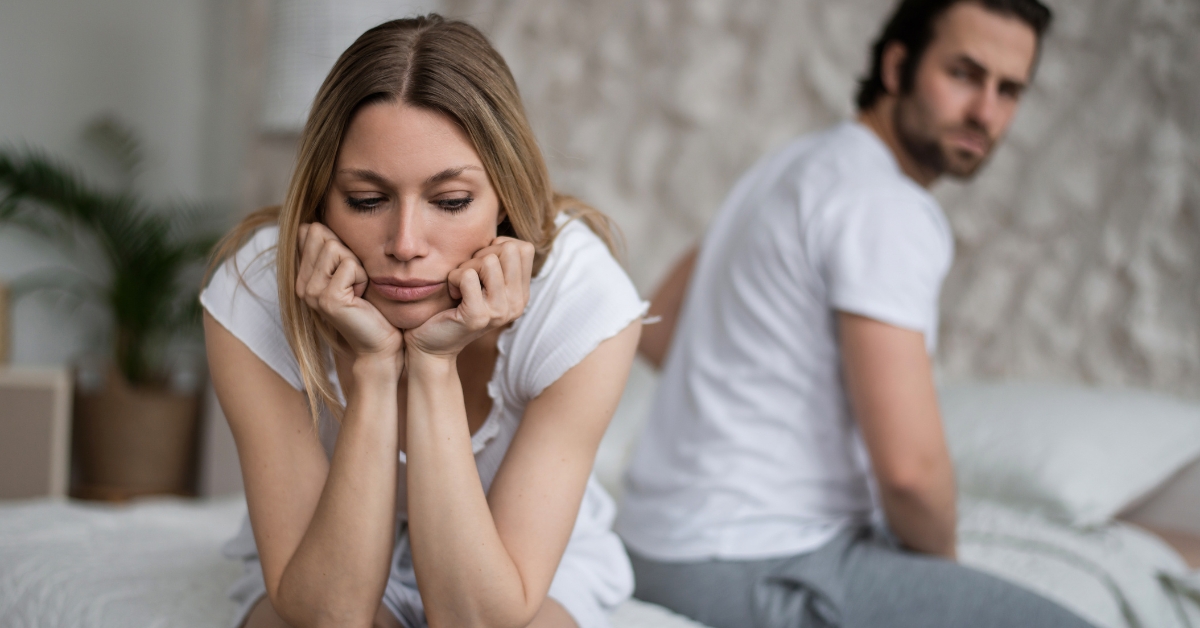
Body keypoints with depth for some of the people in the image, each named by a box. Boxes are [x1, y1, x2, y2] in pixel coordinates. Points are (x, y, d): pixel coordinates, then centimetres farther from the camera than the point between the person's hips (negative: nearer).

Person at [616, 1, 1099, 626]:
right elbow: (909, 465, -25)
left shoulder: (800, 161, 12)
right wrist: (941, 559, -4)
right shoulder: (887, 206, -19)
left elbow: (655, 330, 20)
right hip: (762, 567, -11)